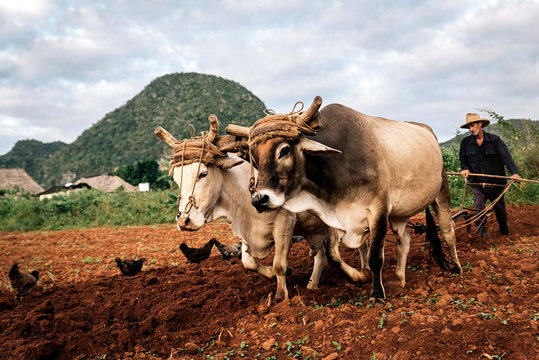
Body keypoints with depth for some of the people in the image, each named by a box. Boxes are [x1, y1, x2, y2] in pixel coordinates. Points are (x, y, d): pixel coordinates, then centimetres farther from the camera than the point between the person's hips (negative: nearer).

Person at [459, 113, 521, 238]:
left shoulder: (494, 140, -5)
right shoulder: (465, 142, 2)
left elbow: (506, 157, -13)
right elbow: (463, 161, 13)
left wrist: (514, 172, -29)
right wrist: (465, 169, -10)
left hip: (495, 184, -1)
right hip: (477, 184, 1)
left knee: (499, 208, 15)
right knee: (478, 208, -18)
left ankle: (504, 232, 37)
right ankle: (481, 229, -7)